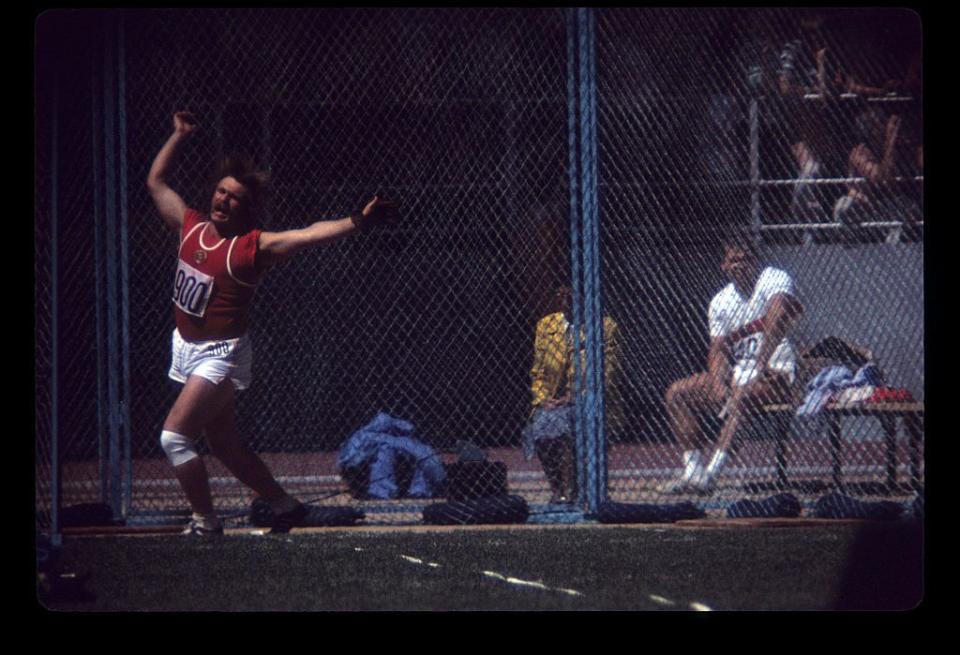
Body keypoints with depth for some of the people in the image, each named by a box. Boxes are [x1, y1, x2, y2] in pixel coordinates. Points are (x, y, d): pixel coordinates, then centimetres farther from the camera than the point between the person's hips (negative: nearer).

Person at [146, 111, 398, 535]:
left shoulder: (253, 246, -15)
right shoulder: (192, 226, 2)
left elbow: (311, 234, -27)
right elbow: (156, 183, 15)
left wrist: (356, 223, -40)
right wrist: (179, 136, 13)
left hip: (221, 355, -8)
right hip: (188, 348, 8)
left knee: (174, 436, -14)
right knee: (224, 445, 16)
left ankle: (205, 523, -3)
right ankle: (285, 507, 29)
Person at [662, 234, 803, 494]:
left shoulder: (776, 279, -9)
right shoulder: (721, 301, 11)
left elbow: (778, 316, -28)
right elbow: (719, 350, 7)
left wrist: (760, 366, -37)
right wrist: (719, 384, -14)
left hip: (773, 374, -8)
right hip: (737, 374, 8)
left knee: (742, 395, -38)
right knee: (676, 393, -2)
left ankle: (710, 472, -44)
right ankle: (693, 467, -12)